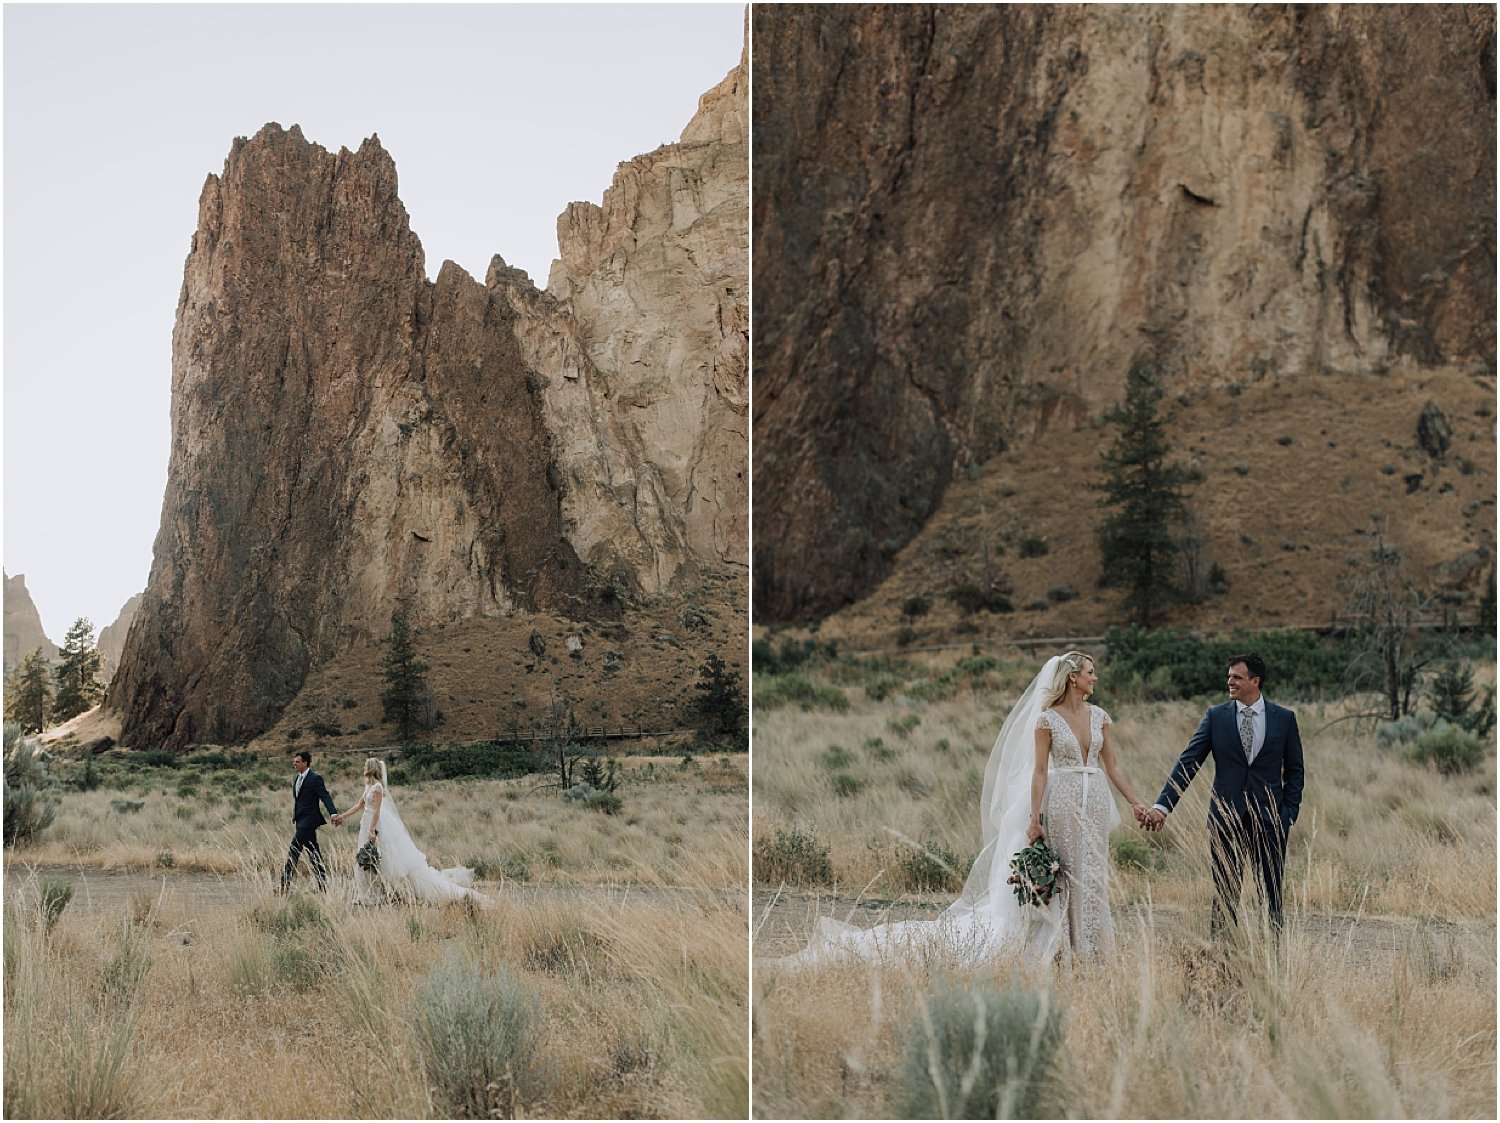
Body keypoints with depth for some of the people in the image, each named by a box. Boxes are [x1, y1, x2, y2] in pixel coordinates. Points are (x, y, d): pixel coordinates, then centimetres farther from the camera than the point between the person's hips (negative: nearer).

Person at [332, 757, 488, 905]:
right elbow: (360, 805, 19)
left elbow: (376, 810, -21)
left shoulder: (377, 787, -16)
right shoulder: (369, 786, 12)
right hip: (369, 824, 10)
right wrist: (343, 816, 20)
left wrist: (372, 830, -25)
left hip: (380, 826, -10)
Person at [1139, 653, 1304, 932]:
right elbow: (1188, 763, -3)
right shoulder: (1215, 716, 2)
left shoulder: (1284, 718, 2)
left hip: (1269, 817, 0)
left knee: (1272, 895, 4)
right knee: (1225, 894, 3)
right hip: (1226, 816, 0)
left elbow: (1294, 771, 8)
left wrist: (1289, 813, -3)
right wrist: (1162, 806, -13)